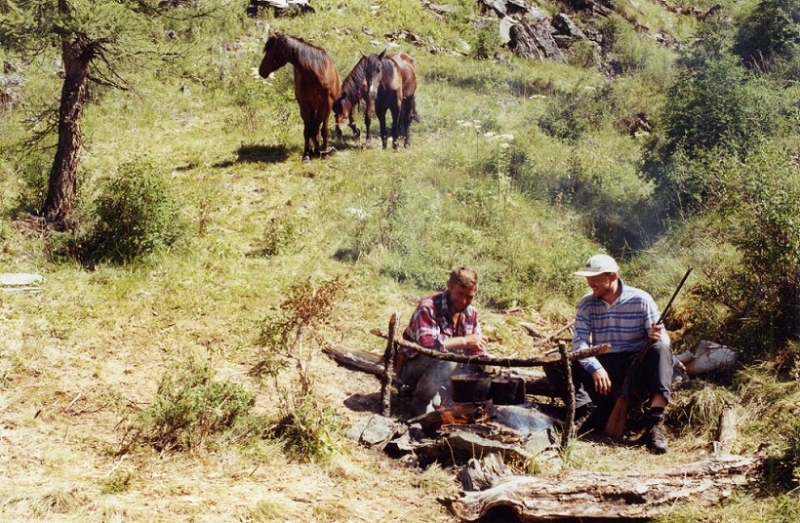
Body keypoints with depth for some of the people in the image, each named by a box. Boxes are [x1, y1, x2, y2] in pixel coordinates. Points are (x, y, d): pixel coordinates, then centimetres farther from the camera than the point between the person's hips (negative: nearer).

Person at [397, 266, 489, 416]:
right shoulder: (428, 307, -24)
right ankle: (420, 403, -15)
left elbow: (476, 349, 3)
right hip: (412, 367, -7)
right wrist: (464, 341, -33)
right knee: (446, 360, -35)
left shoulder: (471, 312, -1)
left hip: (447, 368, 7)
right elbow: (427, 344, -38)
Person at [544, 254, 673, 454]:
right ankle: (589, 411, -32)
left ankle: (656, 421, -43)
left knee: (660, 350, -33)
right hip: (600, 366, 2)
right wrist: (594, 367, -27)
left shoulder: (640, 299, -5)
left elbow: (663, 340, -6)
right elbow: (579, 342, -9)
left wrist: (657, 337, -31)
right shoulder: (586, 304, 2)